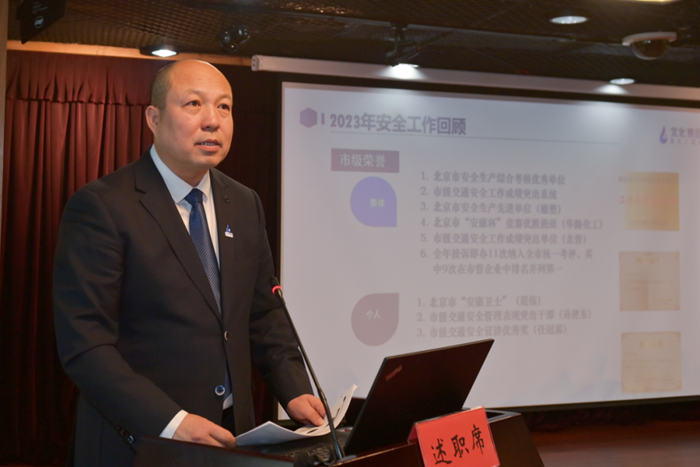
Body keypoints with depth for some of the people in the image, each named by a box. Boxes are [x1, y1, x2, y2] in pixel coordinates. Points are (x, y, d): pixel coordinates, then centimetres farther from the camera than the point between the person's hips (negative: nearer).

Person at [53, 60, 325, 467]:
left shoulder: (246, 205, 7)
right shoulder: (100, 206, -13)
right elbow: (84, 342, -18)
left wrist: (294, 391, -3)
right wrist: (171, 422, -26)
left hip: (232, 434, 6)